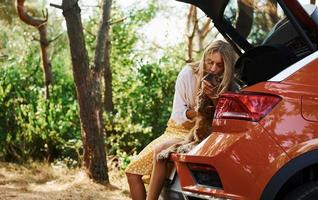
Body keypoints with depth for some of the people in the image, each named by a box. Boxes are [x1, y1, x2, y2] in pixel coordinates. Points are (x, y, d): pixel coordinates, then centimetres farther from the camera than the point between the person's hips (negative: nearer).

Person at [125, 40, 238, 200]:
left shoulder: (229, 88, -9)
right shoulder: (189, 74, -8)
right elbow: (178, 114, -6)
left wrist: (215, 98, -28)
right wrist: (194, 112, -27)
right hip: (175, 131, 4)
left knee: (160, 150, -34)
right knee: (132, 171, -8)